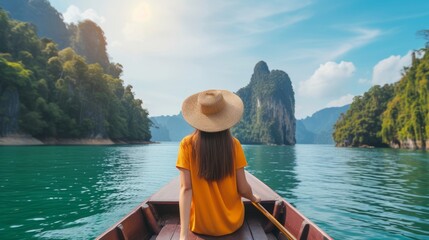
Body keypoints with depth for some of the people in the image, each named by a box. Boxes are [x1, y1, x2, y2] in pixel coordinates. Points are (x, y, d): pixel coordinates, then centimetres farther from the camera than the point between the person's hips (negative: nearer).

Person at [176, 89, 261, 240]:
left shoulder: (187, 144, -15)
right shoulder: (233, 144, -14)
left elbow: (185, 189, -20)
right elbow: (243, 189, -11)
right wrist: (254, 198, 11)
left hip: (200, 226, 0)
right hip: (232, 224, 0)